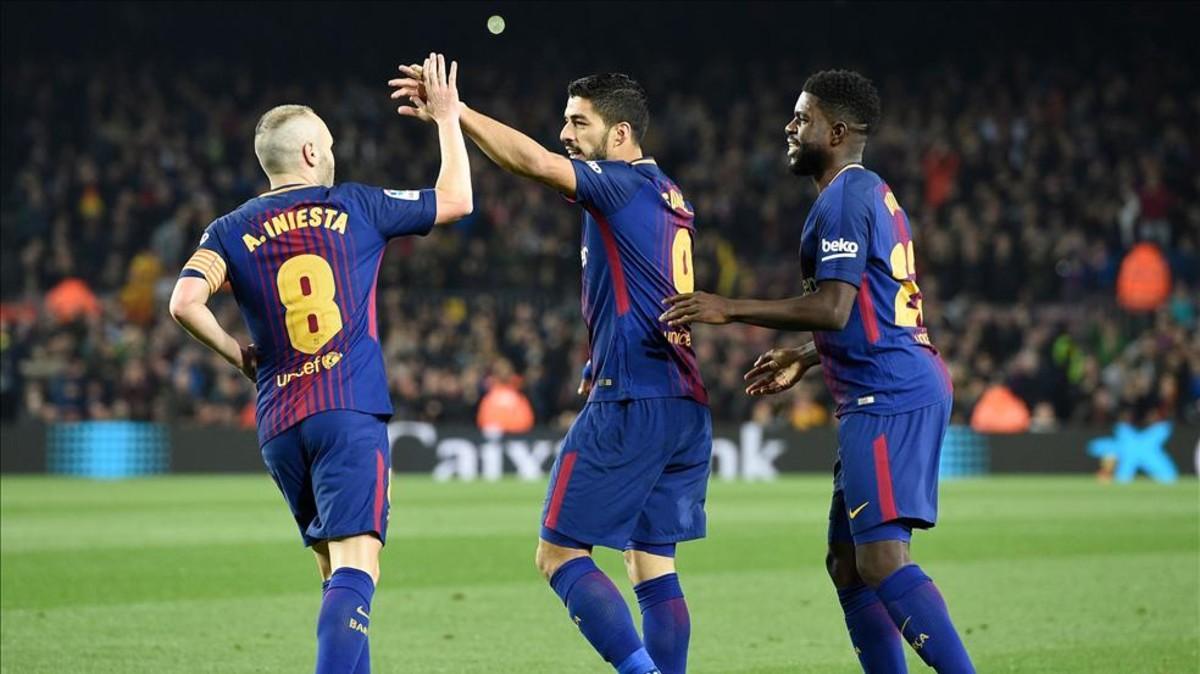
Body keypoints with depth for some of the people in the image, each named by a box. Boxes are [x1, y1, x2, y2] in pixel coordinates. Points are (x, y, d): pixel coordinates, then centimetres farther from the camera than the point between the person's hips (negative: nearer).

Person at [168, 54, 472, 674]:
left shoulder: (230, 231, 9)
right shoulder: (354, 206, 6)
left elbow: (185, 302, -8)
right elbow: (456, 200, 16)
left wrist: (237, 355, 8)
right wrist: (448, 119, 27)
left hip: (279, 425, 4)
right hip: (351, 413, -4)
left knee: (335, 570, 17)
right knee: (355, 569, -14)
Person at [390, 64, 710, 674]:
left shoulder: (627, 184, -7)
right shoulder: (670, 197, 19)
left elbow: (536, 163, -23)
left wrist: (455, 112, -21)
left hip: (631, 404, -9)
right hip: (686, 406, 9)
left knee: (559, 554, -5)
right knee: (654, 567, 10)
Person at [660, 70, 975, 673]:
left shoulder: (843, 200, -10)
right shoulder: (874, 195, 22)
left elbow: (833, 308, -20)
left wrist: (730, 309, -15)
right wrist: (805, 358, 31)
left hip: (888, 398, -11)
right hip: (899, 391, 11)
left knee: (882, 561, -17)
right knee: (846, 562, 12)